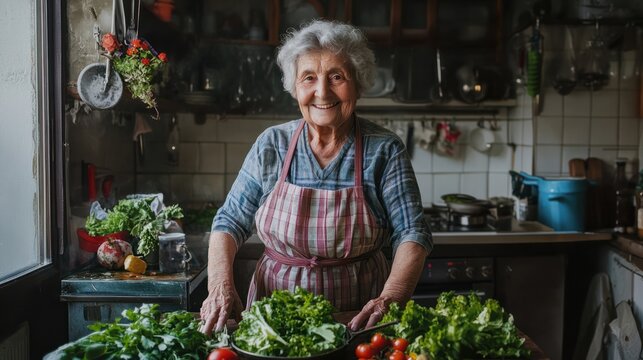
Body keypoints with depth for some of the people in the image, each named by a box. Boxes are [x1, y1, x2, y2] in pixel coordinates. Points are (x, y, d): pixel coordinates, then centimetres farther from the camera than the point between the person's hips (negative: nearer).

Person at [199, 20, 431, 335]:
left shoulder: (384, 150, -6)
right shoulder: (270, 145, -1)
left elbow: (412, 234, -8)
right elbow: (230, 221, 3)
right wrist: (220, 286, -13)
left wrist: (389, 298, -24)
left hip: (357, 320, -1)